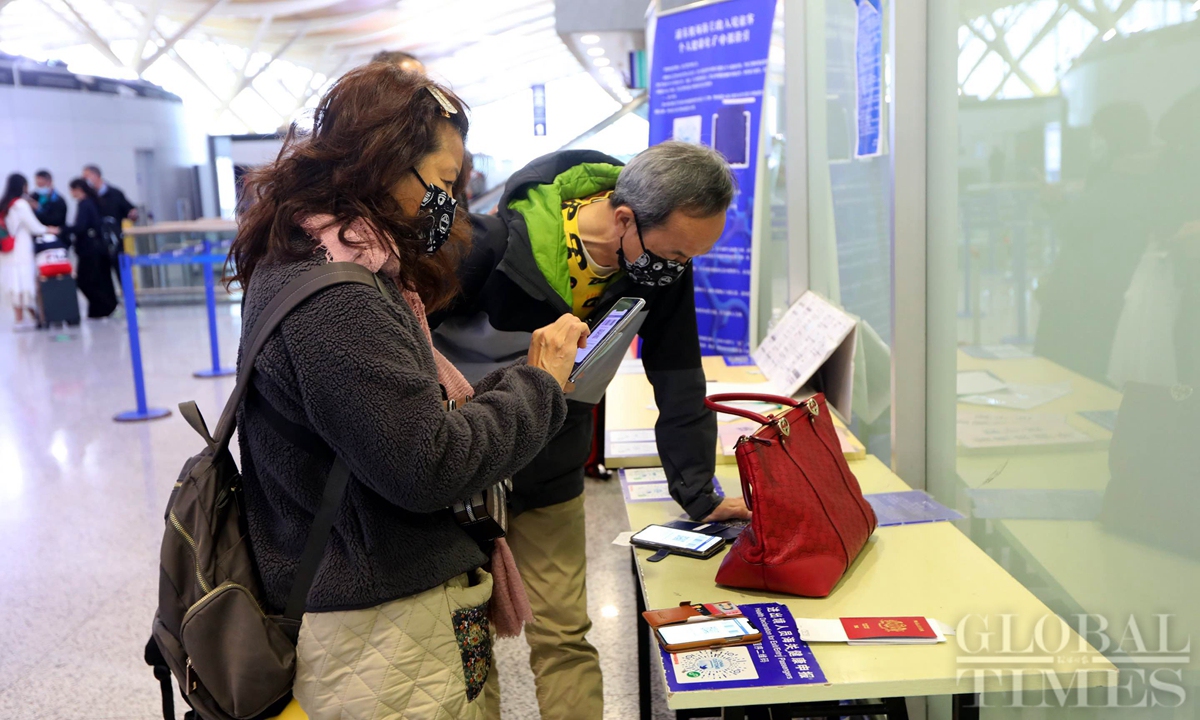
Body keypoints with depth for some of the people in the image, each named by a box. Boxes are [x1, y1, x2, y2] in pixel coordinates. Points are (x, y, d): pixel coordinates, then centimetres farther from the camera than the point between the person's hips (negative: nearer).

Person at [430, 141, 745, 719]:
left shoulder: (666, 268, -13)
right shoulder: (494, 244, -27)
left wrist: (698, 497, -2)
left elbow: (679, 384, -5)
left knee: (564, 638, 6)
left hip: (549, 482, 3)